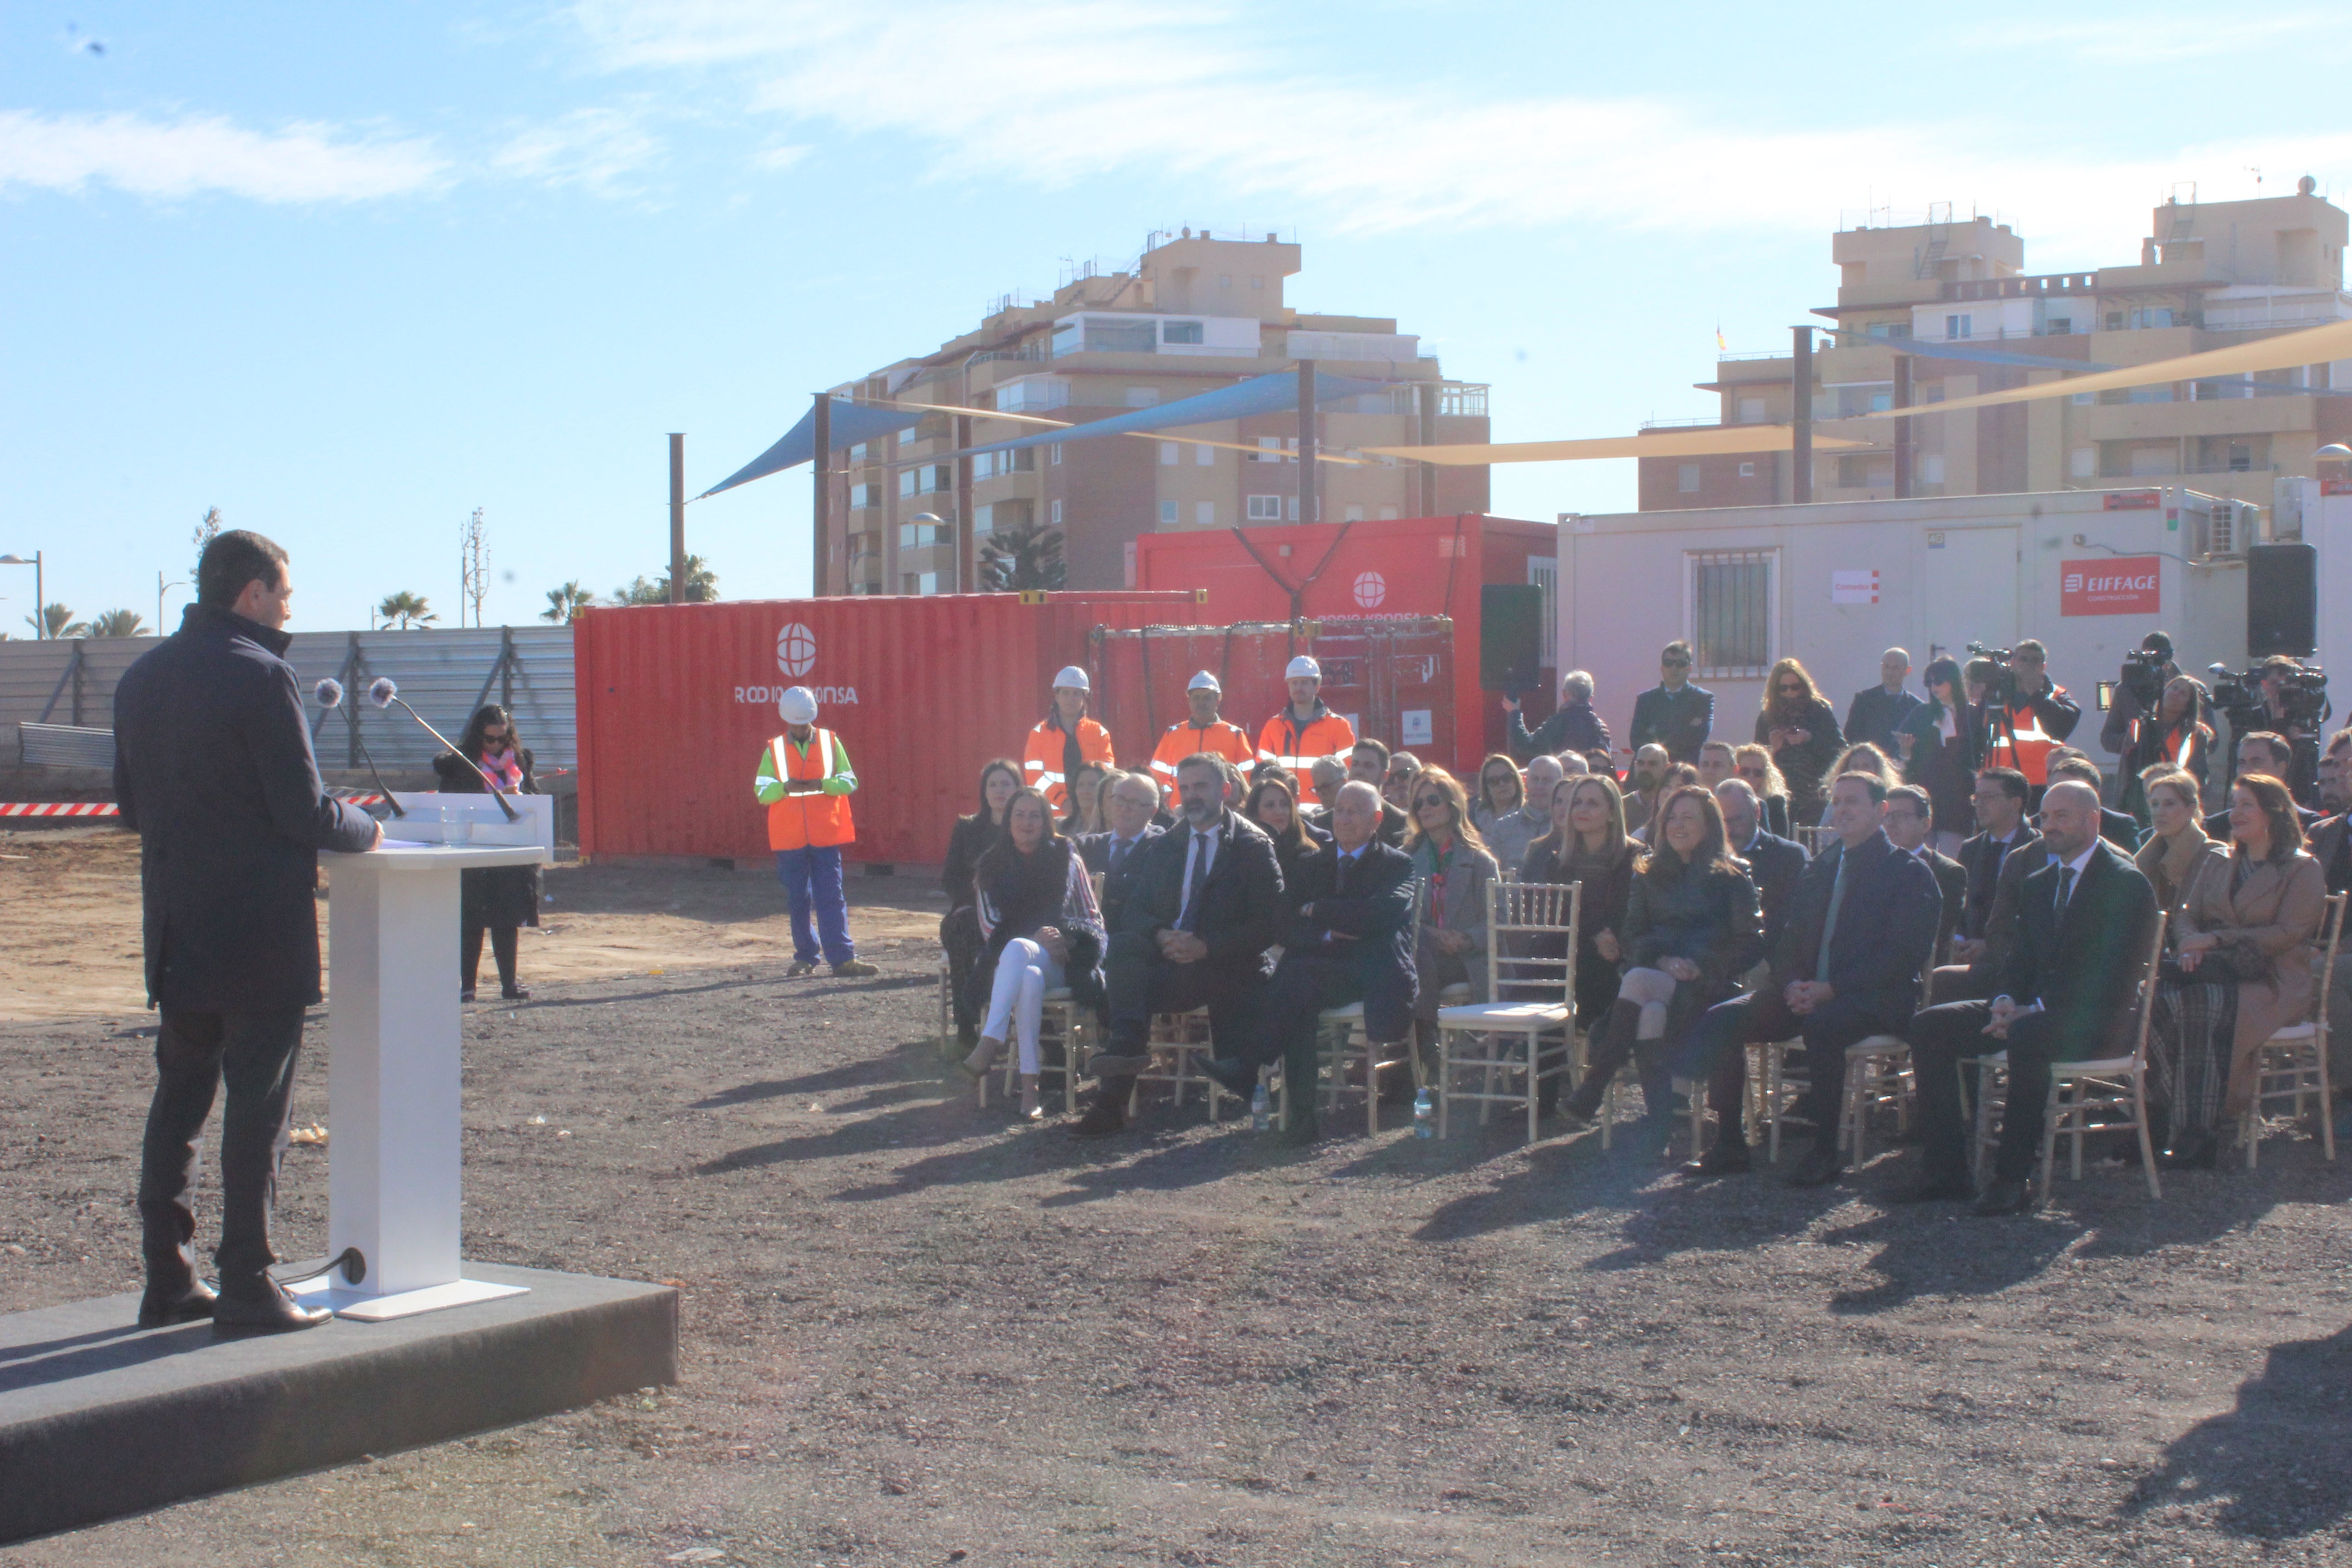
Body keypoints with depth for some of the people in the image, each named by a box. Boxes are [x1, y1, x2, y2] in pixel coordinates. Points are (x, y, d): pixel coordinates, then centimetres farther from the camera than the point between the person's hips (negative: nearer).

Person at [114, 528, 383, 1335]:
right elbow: (305, 812, -16)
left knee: (179, 1098, 13)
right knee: (258, 1104, -1)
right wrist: (365, 829, 3)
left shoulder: (142, 676, 10)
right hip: (260, 935, -7)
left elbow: (131, 805, 16)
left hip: (176, 929, 7)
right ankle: (246, 1287, 3)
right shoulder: (259, 674, -15)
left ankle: (168, 1280, 17)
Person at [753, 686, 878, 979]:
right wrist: (785, 787, -19)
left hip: (826, 834, -1)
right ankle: (805, 958, 15)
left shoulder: (831, 742, 5)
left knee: (831, 897, -5)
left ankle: (843, 958, -8)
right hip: (789, 837, 1)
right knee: (798, 900, 6)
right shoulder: (774, 749, 6)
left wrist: (821, 784, -15)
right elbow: (762, 792, 1)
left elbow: (850, 782, 1)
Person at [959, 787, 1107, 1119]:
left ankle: (989, 1044, -48)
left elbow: (1093, 919, 10)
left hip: (1060, 963, -1)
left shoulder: (1066, 858, 10)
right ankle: (1029, 1085, -49)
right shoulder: (993, 864, 12)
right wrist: (1035, 938, -11)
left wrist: (1065, 938, -13)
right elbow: (989, 926, 7)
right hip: (1009, 962, 1)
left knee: (1017, 949, -37)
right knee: (1030, 977, -38)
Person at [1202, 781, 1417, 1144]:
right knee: (1299, 996, -34)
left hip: (1375, 975, -3)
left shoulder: (1397, 865, 11)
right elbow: (1287, 930, 9)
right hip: (1324, 970, 3)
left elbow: (1379, 914, -10)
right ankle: (1302, 1115, -34)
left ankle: (1247, 1066, -31)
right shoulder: (1311, 866, 22)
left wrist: (1316, 911, -5)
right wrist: (1327, 935, -11)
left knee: (1298, 975, -32)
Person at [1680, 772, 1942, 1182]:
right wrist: (1793, 984, -6)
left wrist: (1831, 989, -19)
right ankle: (1729, 1144, -11)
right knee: (1721, 1020, -14)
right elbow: (1790, 938, 18)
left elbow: (1904, 956, -11)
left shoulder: (1910, 873, 0)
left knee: (1822, 1026, -38)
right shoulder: (1818, 867, 20)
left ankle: (1825, 1152, -27)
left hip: (1875, 997, -6)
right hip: (1808, 993, 6)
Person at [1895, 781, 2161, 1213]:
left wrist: (2036, 1011, -21)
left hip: (2098, 1019, -8)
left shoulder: (2127, 884, -7)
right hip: (2036, 1011, 8)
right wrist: (2007, 1000, -6)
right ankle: (1946, 1171, -13)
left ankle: (2013, 1178, -30)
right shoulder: (2038, 885, 18)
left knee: (2028, 1036, -39)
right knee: (1929, 1026, -8)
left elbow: (2115, 978, -17)